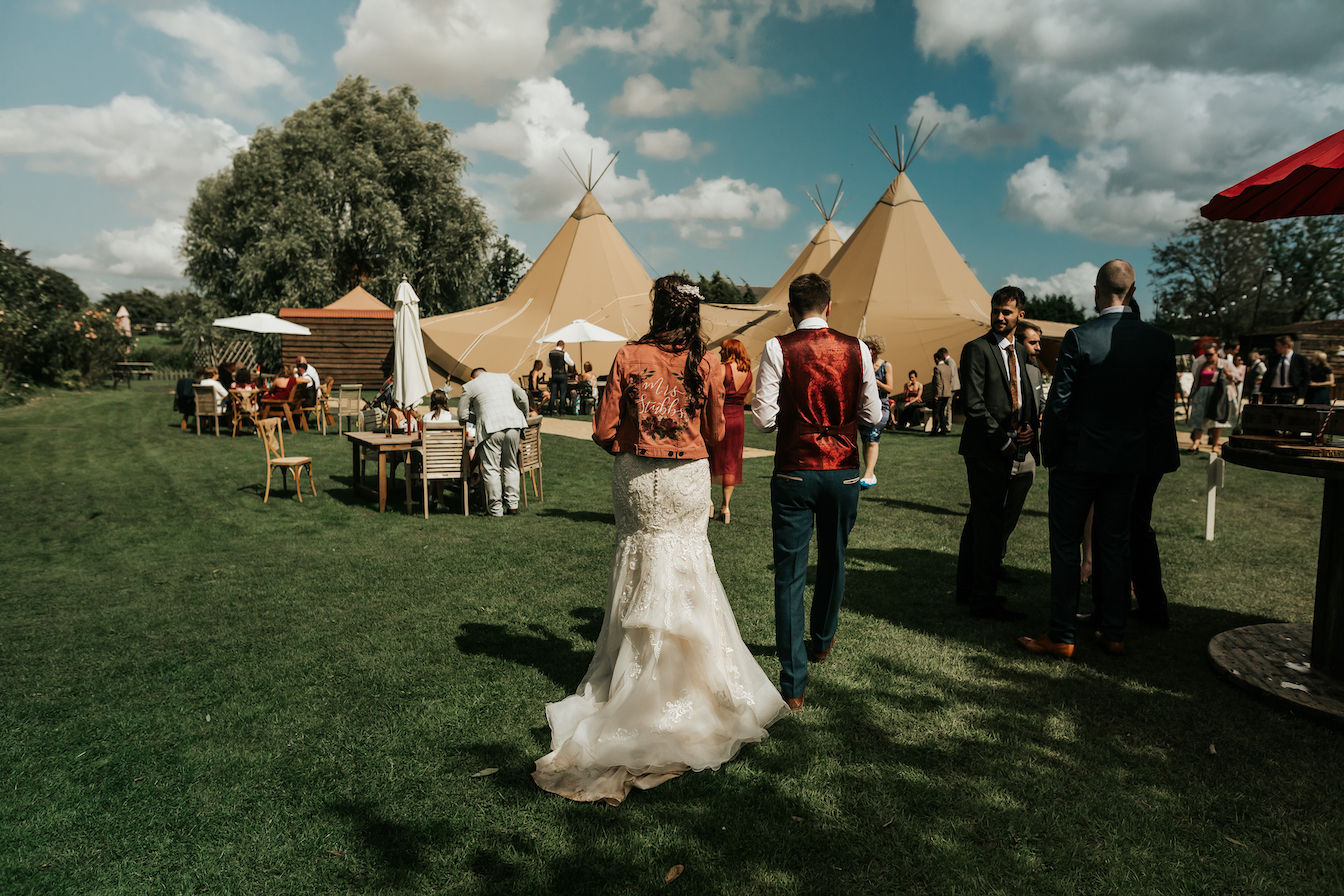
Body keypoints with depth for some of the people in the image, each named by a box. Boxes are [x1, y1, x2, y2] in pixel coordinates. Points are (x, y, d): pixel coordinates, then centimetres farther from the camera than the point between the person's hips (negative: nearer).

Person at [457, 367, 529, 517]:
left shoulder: (469, 386, 13)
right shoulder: (505, 377, 22)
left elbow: (463, 414, 12)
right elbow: (523, 398, 18)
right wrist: (524, 419, 28)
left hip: (491, 428, -4)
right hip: (513, 424, 4)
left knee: (491, 470, 1)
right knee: (511, 466, 15)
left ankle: (496, 509, 2)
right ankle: (512, 505, 14)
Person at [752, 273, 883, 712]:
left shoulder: (778, 349, -8)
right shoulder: (856, 350, -1)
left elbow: (763, 419, -11)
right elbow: (872, 416, 3)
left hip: (794, 473, -3)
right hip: (844, 471, 3)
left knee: (789, 575, 3)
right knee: (833, 560, 24)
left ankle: (793, 685, 3)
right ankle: (822, 640, 47)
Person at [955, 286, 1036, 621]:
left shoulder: (1020, 351, 16)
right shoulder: (977, 349, -8)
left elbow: (1026, 396, 19)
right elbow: (974, 404, -14)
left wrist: (1029, 427, -1)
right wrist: (1003, 440, -13)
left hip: (1008, 449, 8)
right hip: (984, 449, -8)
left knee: (980, 518, 14)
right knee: (988, 523, -6)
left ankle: (967, 589, 24)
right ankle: (983, 599, 2)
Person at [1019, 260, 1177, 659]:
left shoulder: (1079, 338, -15)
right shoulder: (1162, 342, -1)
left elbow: (1058, 404, -13)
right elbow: (1162, 407, 3)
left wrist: (1050, 454, -2)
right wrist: (1148, 457, 12)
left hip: (1077, 458, -4)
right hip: (1128, 460, 5)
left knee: (1065, 545, 4)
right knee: (1115, 544, 14)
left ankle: (1062, 636, 10)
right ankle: (1113, 633, 22)